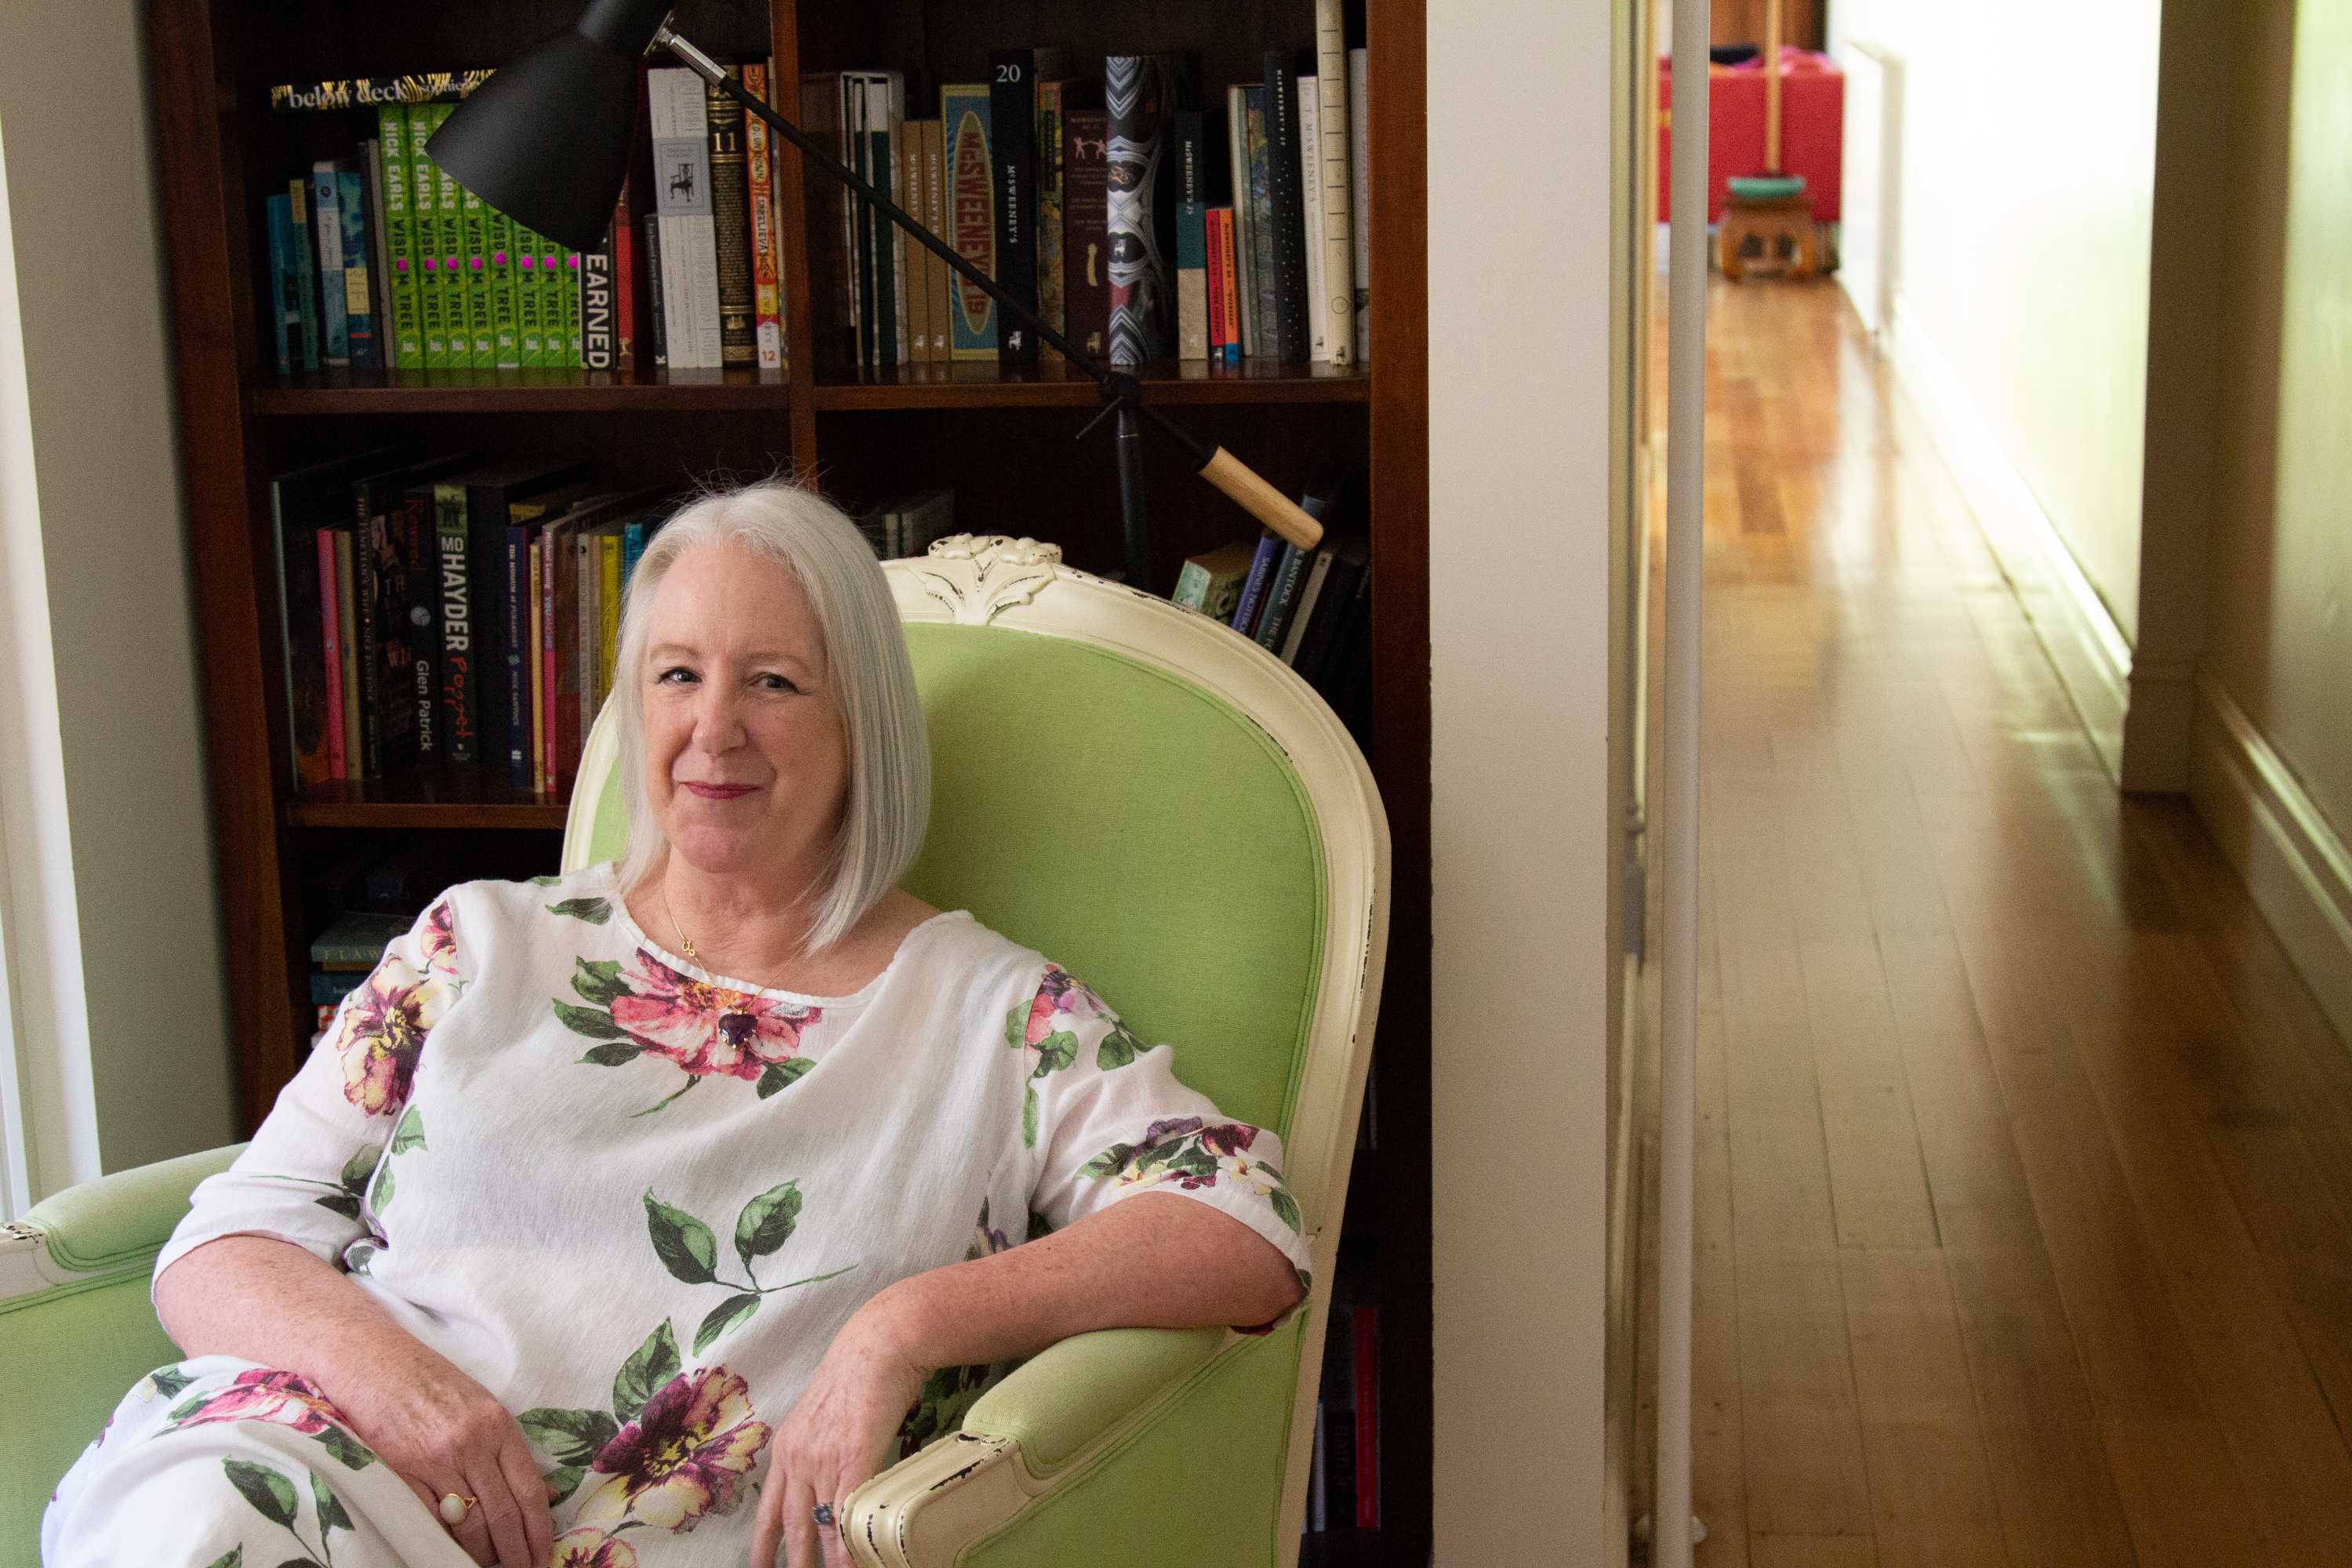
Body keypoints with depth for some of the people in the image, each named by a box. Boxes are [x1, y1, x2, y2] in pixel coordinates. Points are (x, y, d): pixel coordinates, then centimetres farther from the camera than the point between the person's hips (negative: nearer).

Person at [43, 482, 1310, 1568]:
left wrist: (908, 1325, -15)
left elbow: (1252, 1242, -3)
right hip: (328, 1459, 1)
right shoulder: (480, 944, 16)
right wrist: (374, 1361, -11)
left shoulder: (990, 1012, 9)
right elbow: (223, 1243, 13)